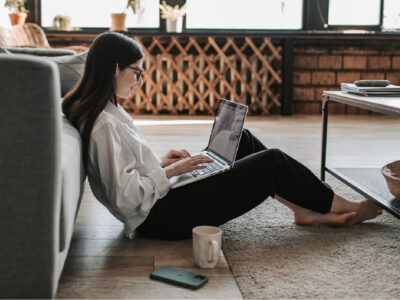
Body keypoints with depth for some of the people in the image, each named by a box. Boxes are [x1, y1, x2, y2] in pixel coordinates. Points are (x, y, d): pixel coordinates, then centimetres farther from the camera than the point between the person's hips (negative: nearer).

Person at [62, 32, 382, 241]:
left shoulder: (105, 111, 7)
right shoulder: (103, 125, -24)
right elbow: (126, 197, -28)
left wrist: (161, 162, 5)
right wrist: (171, 171, -17)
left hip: (163, 199, 10)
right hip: (163, 217, -10)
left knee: (242, 140, 12)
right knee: (273, 162, -6)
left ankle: (307, 210, 16)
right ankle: (345, 207, 16)